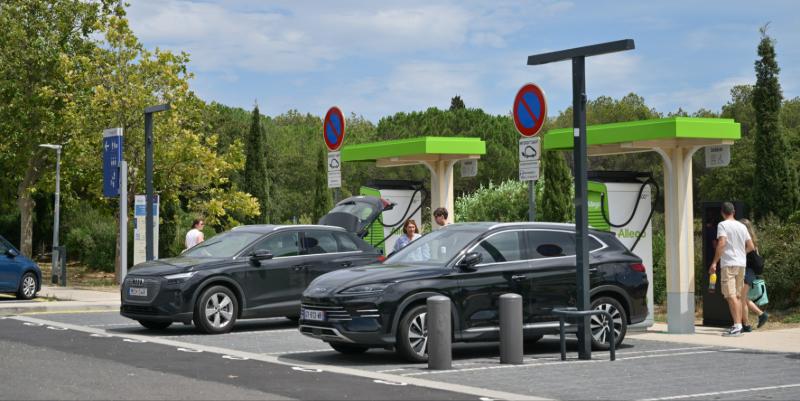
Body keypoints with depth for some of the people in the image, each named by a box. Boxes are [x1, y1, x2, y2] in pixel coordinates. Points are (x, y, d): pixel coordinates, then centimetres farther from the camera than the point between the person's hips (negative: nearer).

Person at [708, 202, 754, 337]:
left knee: (731, 296, -11)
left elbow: (721, 243, -19)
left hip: (728, 264, -7)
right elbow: (750, 246, 13)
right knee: (737, 296, 14)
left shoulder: (723, 225, -6)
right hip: (741, 264, 7)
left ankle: (737, 326, -20)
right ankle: (739, 326, 16)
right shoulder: (742, 226, 13)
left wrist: (714, 262, -16)